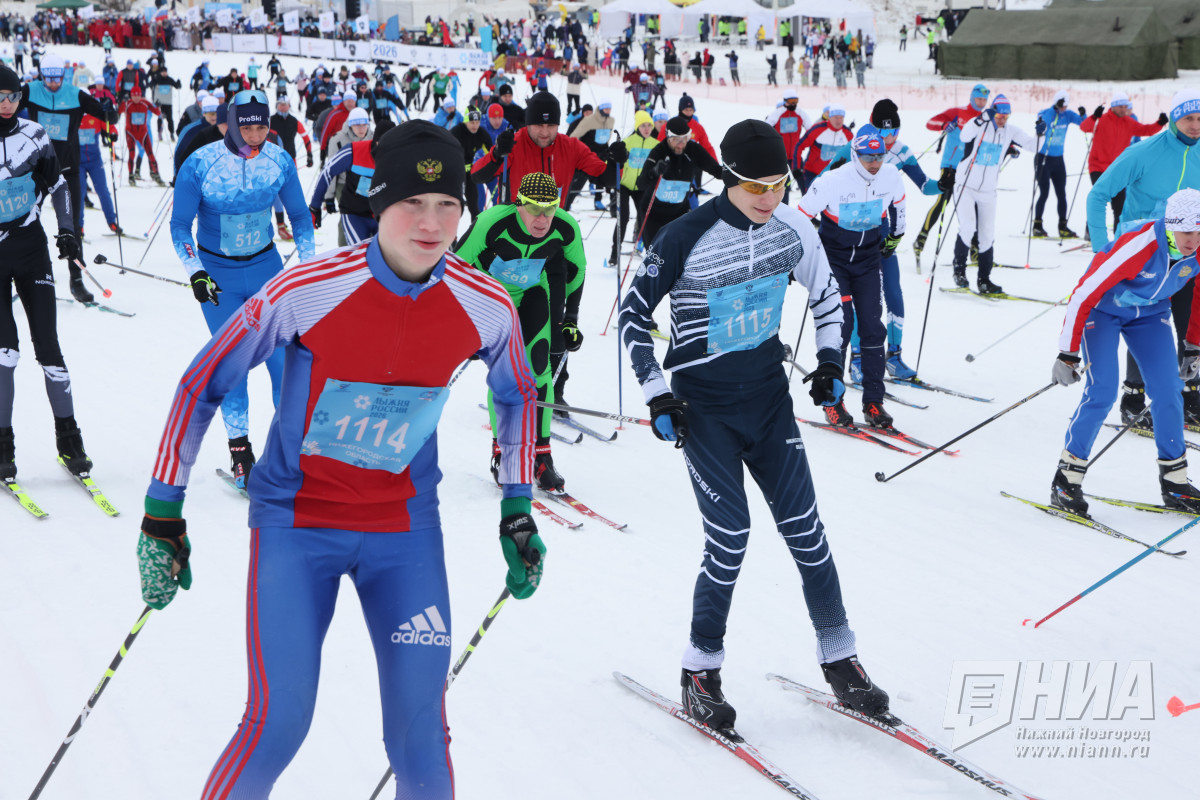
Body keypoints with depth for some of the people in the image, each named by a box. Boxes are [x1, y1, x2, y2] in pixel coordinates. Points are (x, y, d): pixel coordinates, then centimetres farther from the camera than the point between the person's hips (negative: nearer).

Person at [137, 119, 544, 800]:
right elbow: (202, 385, -7)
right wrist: (162, 514, -6)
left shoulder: (486, 308, -11)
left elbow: (517, 395, 11)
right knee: (278, 726, -9)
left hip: (405, 527, 2)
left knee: (421, 737, 0)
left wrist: (518, 511, 10)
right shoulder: (305, 292, -20)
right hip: (296, 521, -2)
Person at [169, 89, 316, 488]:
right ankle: (239, 447, 12)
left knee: (283, 357, -4)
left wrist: (308, 263, 0)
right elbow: (180, 225, -6)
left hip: (266, 265, 2)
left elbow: (299, 215, 7)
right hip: (217, 272, -2)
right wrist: (194, 272, -17)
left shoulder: (279, 160, -8)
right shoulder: (199, 164, -15)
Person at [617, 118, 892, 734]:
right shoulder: (686, 238, -17)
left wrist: (830, 360, 7)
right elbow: (634, 314, -7)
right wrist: (657, 395, -11)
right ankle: (700, 670, 9)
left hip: (769, 398, 4)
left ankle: (839, 658, 18)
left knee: (803, 527, 5)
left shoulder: (793, 229, -3)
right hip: (703, 408, -4)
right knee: (730, 539, -9)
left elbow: (825, 294, 15)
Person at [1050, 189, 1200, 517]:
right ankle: (1066, 480, -6)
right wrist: (1068, 354, -24)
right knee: (1102, 391, -18)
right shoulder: (1137, 246, -36)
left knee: (1168, 391, -4)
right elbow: (1083, 295, -29)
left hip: (1151, 312, 5)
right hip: (1102, 308, -5)